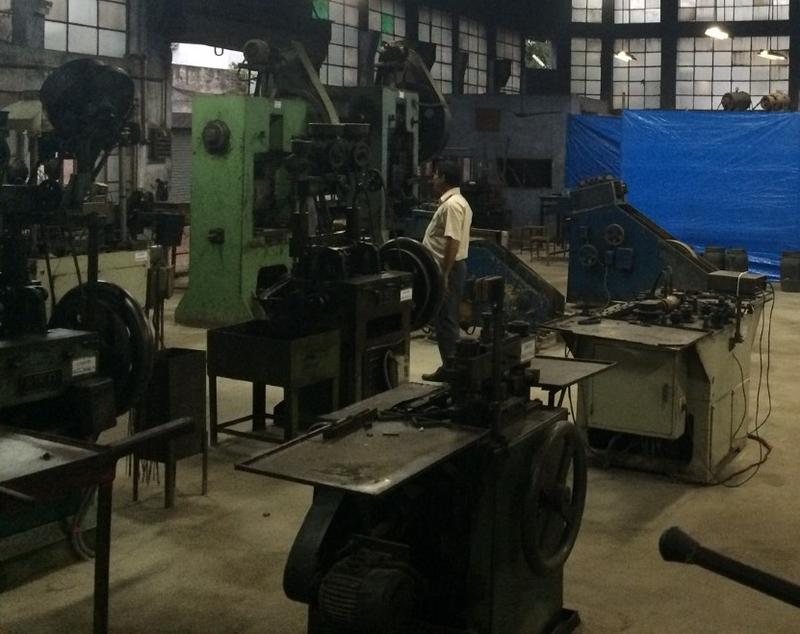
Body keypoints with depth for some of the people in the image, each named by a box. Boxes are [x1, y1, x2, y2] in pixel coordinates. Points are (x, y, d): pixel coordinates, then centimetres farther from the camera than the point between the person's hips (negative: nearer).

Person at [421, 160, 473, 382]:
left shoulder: (452, 205, -19)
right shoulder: (455, 202, 15)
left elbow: (453, 242, -25)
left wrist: (444, 275, -25)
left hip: (448, 269, -11)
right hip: (448, 268, 11)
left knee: (445, 320, -5)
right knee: (445, 319, 14)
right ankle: (449, 366, 19)